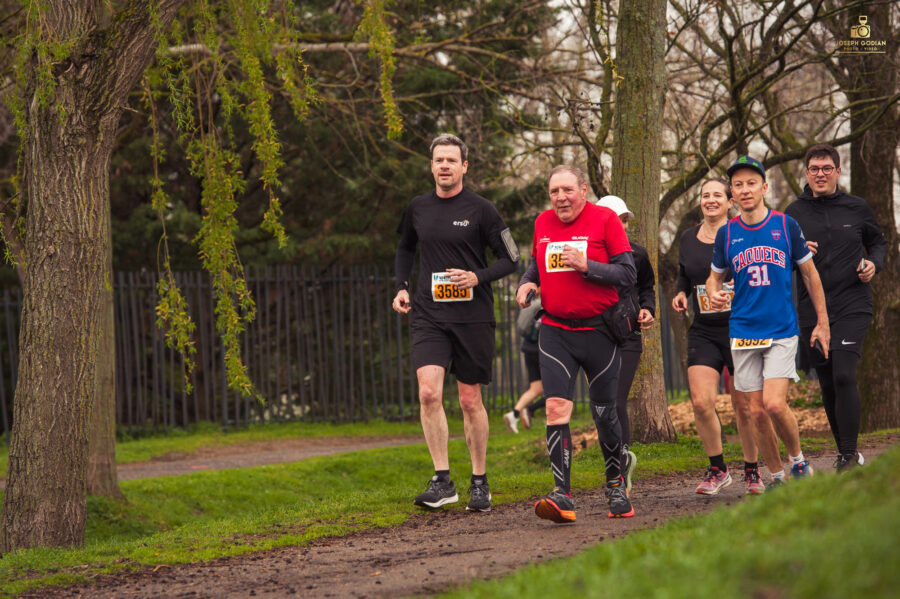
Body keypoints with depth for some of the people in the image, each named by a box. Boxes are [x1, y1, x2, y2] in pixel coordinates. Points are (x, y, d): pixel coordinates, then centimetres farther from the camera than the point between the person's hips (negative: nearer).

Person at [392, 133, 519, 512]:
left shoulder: (480, 210, -3)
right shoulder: (417, 209, 8)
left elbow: (511, 258, 0)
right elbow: (405, 249, 26)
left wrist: (478, 277, -16)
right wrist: (401, 287, 11)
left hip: (473, 316, -2)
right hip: (428, 315, 2)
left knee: (470, 401, 4)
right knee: (428, 392, -16)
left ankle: (479, 482, 18)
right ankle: (442, 481, -11)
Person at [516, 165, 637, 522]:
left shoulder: (604, 219, -5)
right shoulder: (543, 223, 9)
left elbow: (627, 274, -7)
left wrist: (586, 266, -19)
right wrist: (527, 282, 4)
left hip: (599, 331, -3)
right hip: (555, 331, 3)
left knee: (604, 413, 6)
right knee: (556, 408, -14)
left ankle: (616, 479, 31)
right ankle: (562, 496, -18)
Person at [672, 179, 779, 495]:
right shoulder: (688, 239, 8)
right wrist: (681, 295, 4)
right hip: (703, 332, 3)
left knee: (745, 406, 1)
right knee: (700, 401, -12)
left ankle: (752, 470, 20)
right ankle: (717, 469, 5)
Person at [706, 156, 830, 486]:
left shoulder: (785, 225, 0)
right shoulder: (726, 233, 4)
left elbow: (810, 274, 9)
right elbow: (715, 276, 18)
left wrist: (822, 323, 8)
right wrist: (714, 294, -7)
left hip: (782, 331, -2)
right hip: (743, 332, 2)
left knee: (775, 404, -17)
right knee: (756, 411, 1)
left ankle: (798, 459, 7)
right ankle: (777, 477, 16)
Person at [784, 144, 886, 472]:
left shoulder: (857, 208, 5)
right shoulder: (794, 214, 5)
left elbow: (878, 242, 20)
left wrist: (873, 264, -1)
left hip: (852, 306, -2)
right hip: (812, 309, 2)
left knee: (844, 375, -17)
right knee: (827, 384, 6)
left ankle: (848, 455, -14)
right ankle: (847, 452, 20)